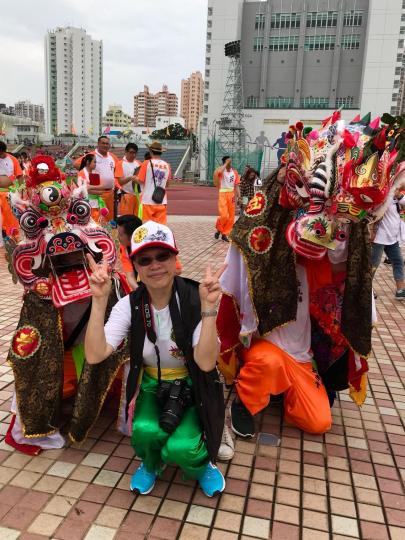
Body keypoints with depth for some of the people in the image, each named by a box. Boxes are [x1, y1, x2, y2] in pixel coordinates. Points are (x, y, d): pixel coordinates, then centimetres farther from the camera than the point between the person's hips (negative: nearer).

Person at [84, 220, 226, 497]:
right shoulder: (130, 305, -12)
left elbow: (206, 363, -29)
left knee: (179, 448, -26)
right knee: (145, 430, -28)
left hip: (193, 389, -2)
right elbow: (94, 355, -24)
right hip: (152, 387, 2)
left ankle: (201, 465, 12)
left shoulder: (194, 299, -19)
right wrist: (99, 301, -33)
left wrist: (208, 307, -40)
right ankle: (151, 464, 10)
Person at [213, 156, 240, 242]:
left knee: (231, 217, 3)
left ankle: (224, 234, 15)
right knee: (224, 215, -15)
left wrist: (238, 196, 2)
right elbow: (217, 172, -31)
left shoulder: (234, 172, 8)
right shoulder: (221, 170, -4)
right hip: (222, 194, -5)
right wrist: (226, 164, -18)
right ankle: (219, 229, 12)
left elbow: (236, 186, 11)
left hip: (231, 195, 5)